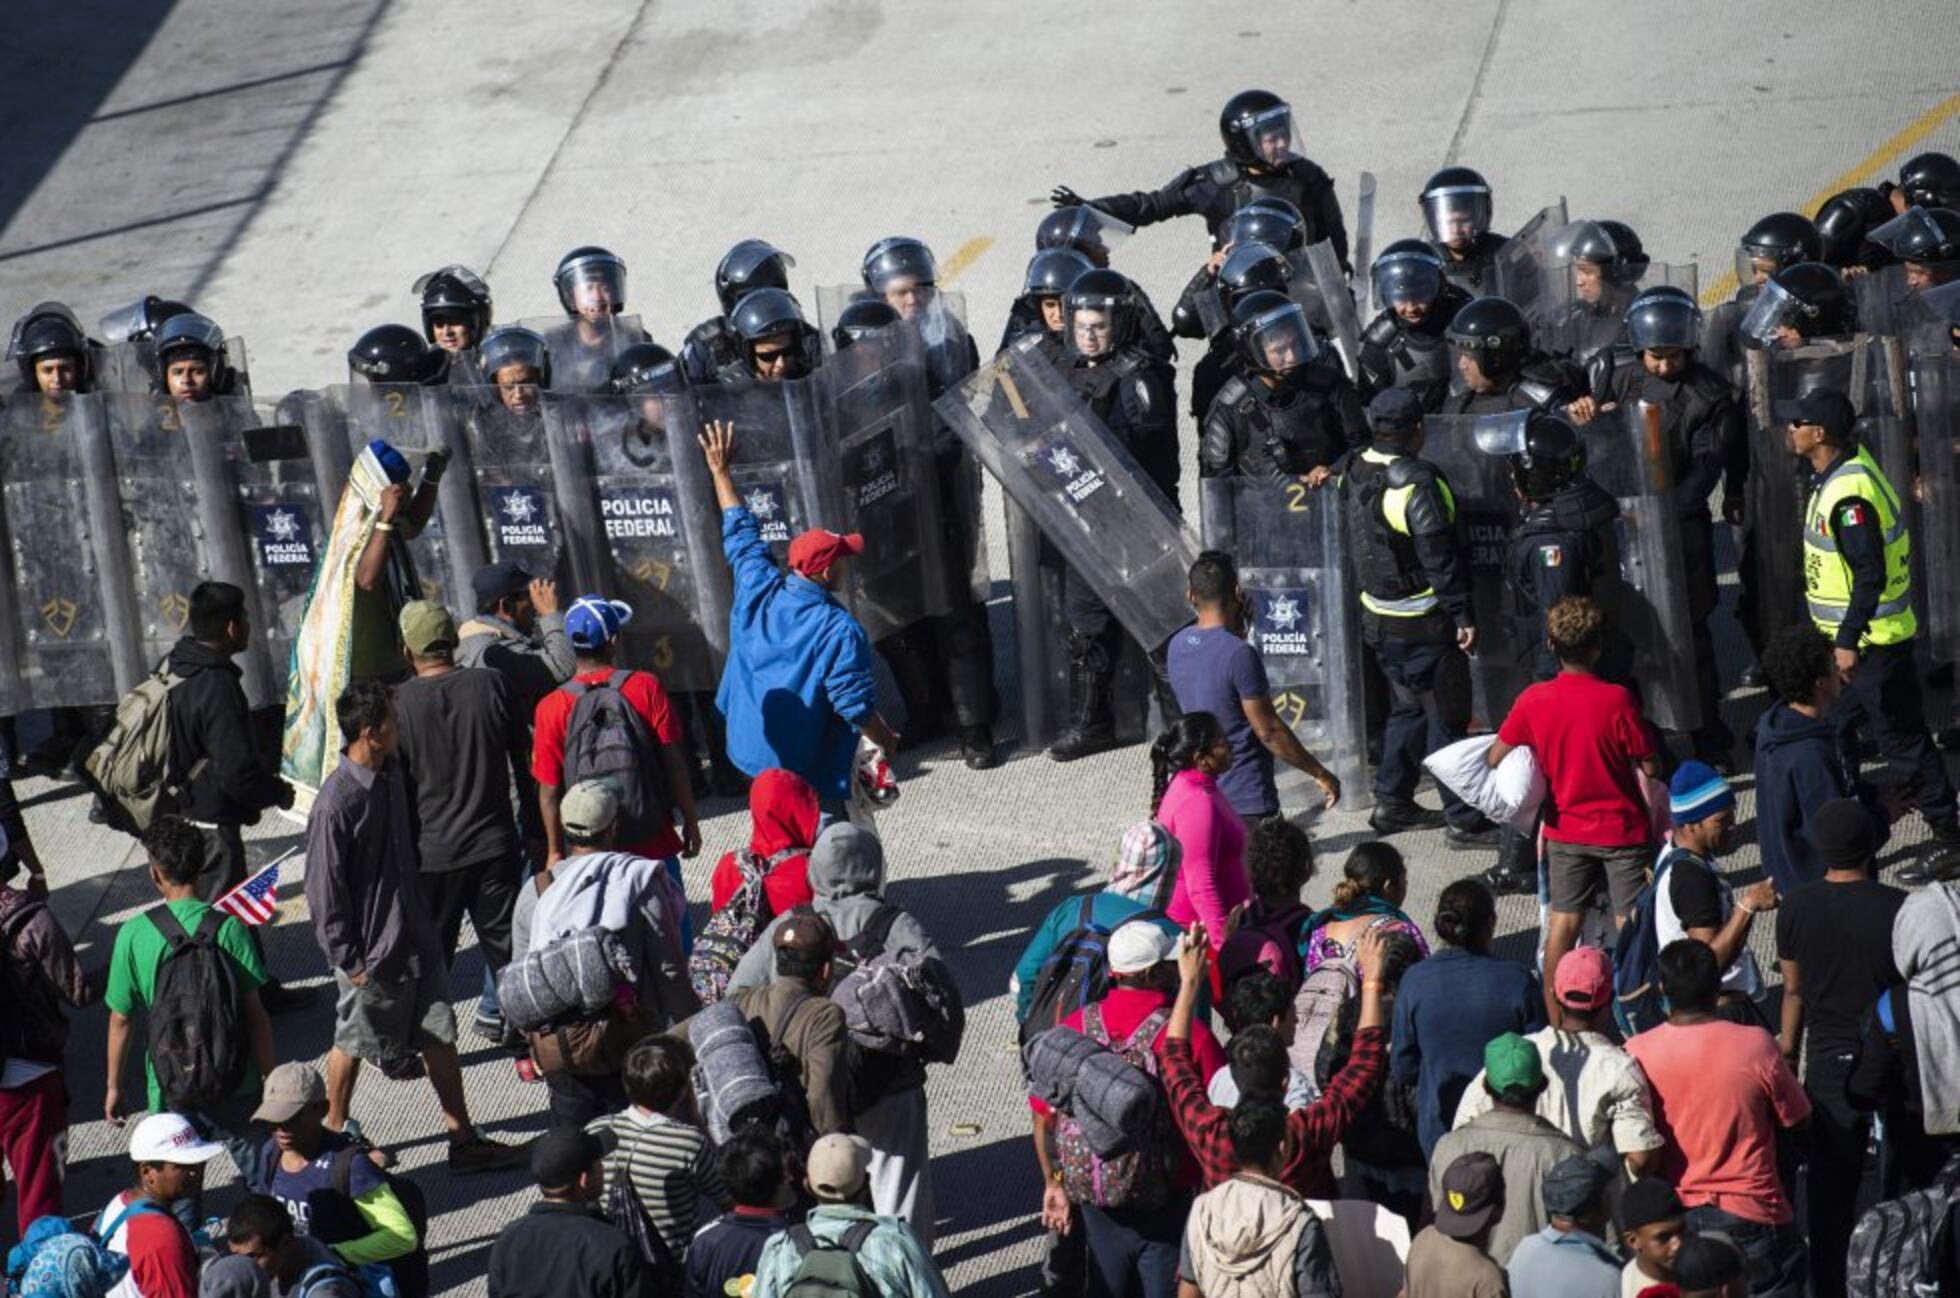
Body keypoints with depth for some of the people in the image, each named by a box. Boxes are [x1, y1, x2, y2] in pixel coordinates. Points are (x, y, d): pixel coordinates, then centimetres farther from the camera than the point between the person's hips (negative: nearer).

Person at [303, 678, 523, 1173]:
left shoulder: (392, 775, 2)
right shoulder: (336, 802, -23)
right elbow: (324, 887, -18)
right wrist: (347, 958, -15)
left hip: (414, 939, 7)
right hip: (371, 950, -7)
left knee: (439, 1035, 8)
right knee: (354, 1041, 11)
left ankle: (463, 1138, 13)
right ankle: (335, 1130, 31)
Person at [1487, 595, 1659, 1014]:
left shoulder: (1533, 701, -10)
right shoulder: (1617, 699, -20)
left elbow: (1495, 758, 0)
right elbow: (1649, 767, -15)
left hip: (1566, 830, 3)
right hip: (1622, 827, -3)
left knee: (1563, 920, 13)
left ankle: (1553, 1013, 18)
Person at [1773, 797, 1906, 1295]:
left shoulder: (1796, 908, -7)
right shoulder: (1898, 909, -16)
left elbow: (1794, 990, 3)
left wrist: (1786, 1052, 18)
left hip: (1828, 1064, 2)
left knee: (1829, 1184, 10)